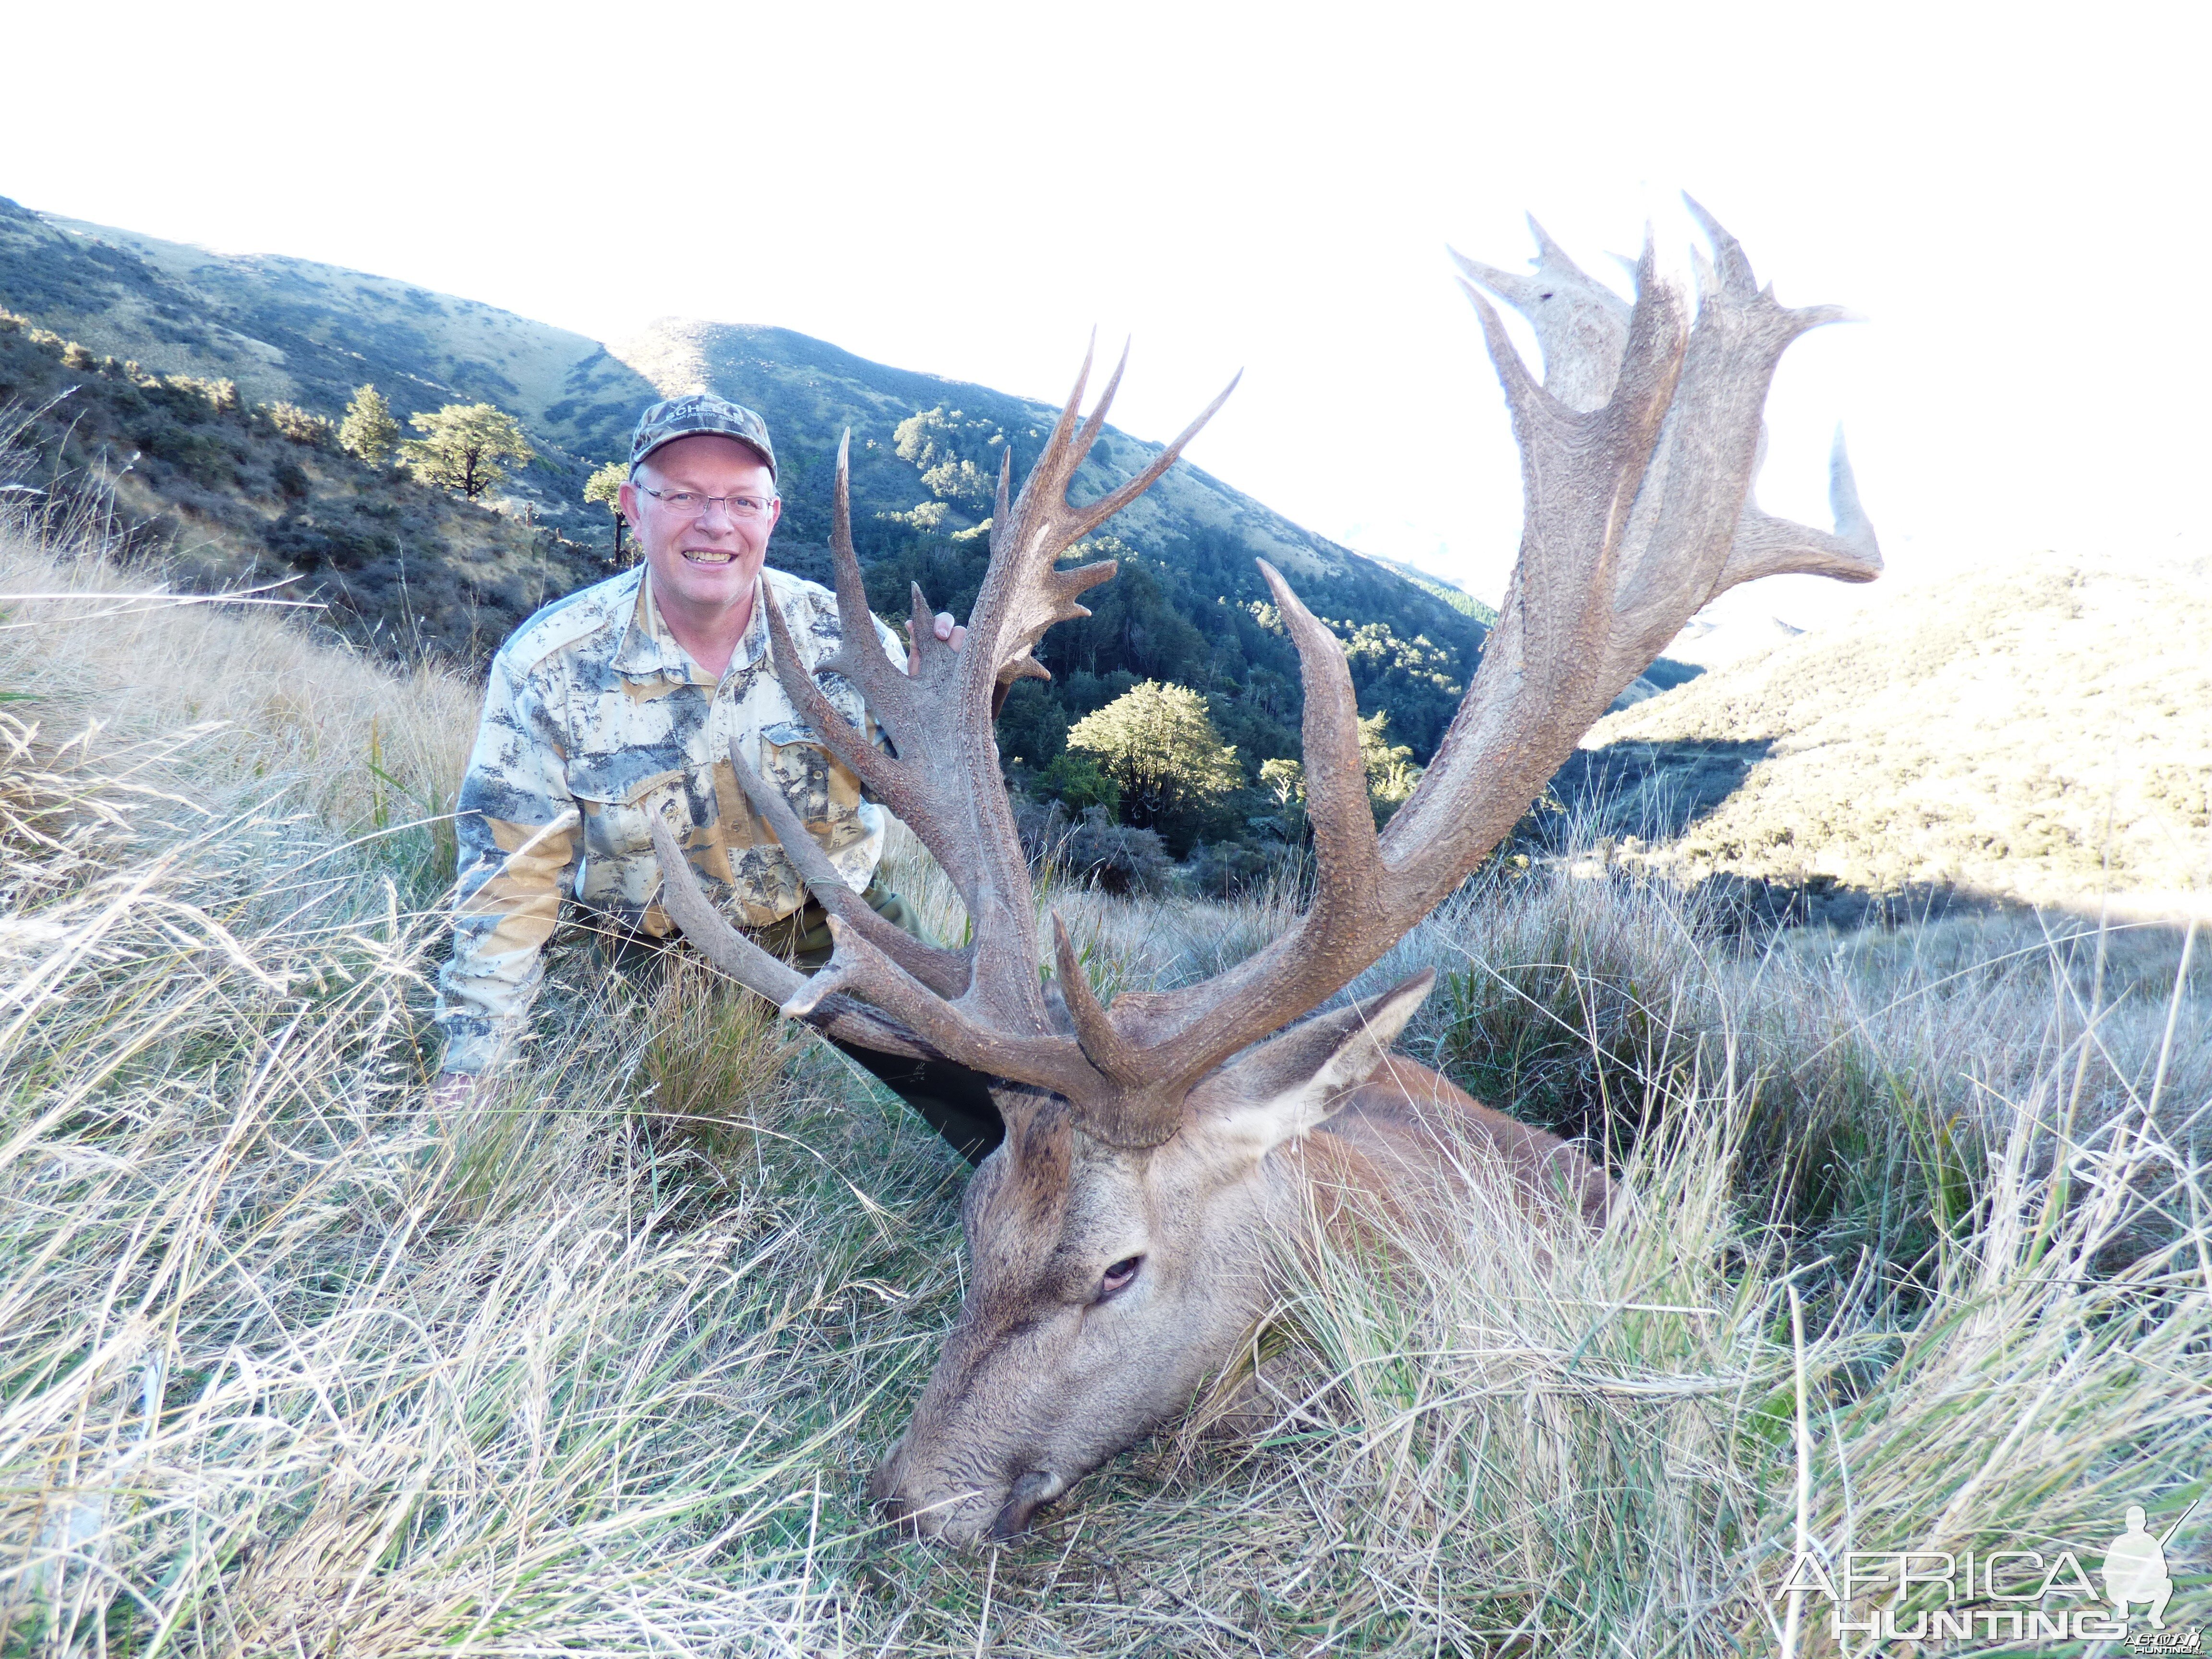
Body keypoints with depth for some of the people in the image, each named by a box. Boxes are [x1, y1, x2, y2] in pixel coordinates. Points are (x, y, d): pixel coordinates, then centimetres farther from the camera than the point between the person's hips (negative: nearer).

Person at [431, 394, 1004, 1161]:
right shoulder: (548, 665, -17)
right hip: (661, 956, -1)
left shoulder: (839, 633, -14)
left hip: (833, 923, 1)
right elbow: (511, 877, -11)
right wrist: (469, 1074, -13)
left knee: (995, 1110, 2)